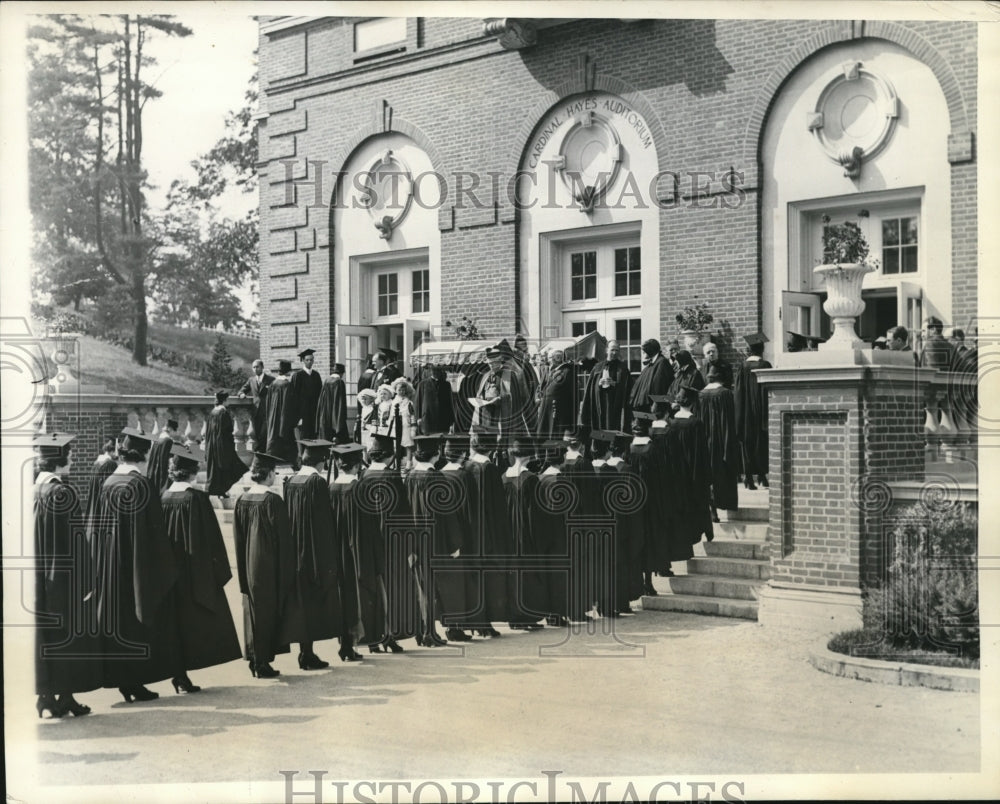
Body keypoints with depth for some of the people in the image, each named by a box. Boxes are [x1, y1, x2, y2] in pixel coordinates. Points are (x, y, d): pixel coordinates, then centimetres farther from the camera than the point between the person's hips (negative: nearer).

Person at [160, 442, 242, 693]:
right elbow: (209, 537, -11)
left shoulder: (163, 497, 0)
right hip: (194, 570, -5)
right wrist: (220, 570, -3)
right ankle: (182, 675, -1)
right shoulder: (196, 498, -13)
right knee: (192, 621, 2)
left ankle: (179, 674, 15)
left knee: (174, 621, 12)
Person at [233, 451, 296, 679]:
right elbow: (283, 540, -13)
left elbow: (238, 538, 8)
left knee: (252, 611, 14)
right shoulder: (272, 501, -14)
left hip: (249, 567, 6)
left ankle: (254, 661, 19)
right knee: (268, 613, 2)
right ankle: (263, 663, 4)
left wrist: (243, 570, 15)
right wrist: (286, 573, -6)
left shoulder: (242, 501, 3)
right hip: (269, 567, -6)